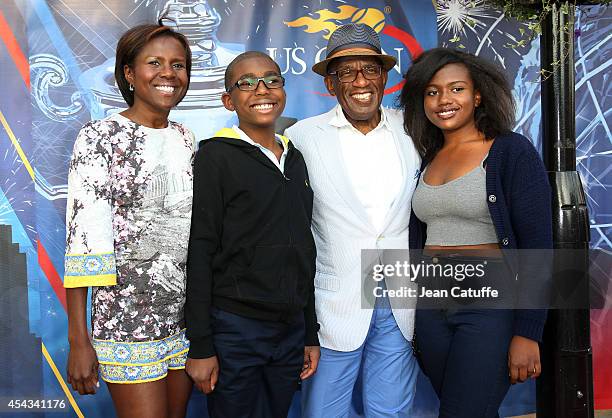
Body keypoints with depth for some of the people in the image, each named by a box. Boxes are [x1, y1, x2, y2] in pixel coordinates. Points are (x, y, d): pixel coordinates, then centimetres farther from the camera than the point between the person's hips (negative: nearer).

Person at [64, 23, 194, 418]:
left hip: (187, 317, 6)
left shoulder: (185, 139, 8)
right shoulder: (100, 136, -9)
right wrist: (79, 340, -15)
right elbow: (83, 240, -13)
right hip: (127, 320, -5)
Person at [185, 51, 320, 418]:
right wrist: (201, 346, -12)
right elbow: (200, 252, -10)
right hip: (235, 329, -5)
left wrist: (310, 334, 14)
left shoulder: (295, 159, 10)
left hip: (291, 329, 5)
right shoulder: (216, 156, -7)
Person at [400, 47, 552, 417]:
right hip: (432, 309, 6)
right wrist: (416, 326, 14)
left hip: (491, 306, -5)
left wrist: (528, 332, -16)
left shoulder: (512, 151, -7)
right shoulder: (426, 161, 11)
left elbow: (537, 244, -11)